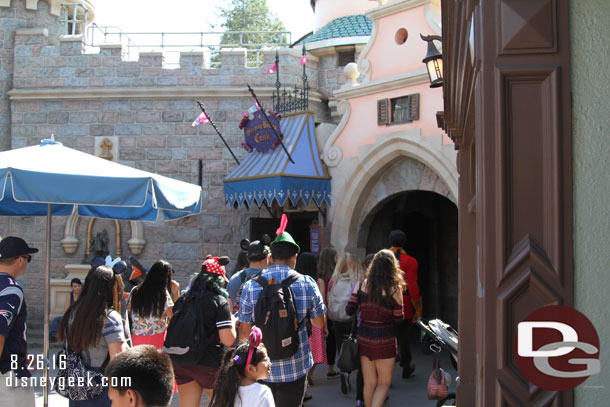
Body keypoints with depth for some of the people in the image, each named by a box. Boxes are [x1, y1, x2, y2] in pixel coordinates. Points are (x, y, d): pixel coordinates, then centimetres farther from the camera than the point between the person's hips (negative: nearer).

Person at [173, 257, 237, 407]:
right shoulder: (220, 302, -10)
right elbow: (228, 340, -15)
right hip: (208, 365, -5)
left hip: (181, 364, 5)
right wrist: (232, 321, 2)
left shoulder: (184, 299, 6)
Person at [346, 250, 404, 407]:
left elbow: (349, 310, -3)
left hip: (364, 338, 4)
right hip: (385, 340, -3)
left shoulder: (361, 285, -2)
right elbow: (398, 319, -5)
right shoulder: (394, 289, -11)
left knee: (369, 383, 15)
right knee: (384, 383, 8)